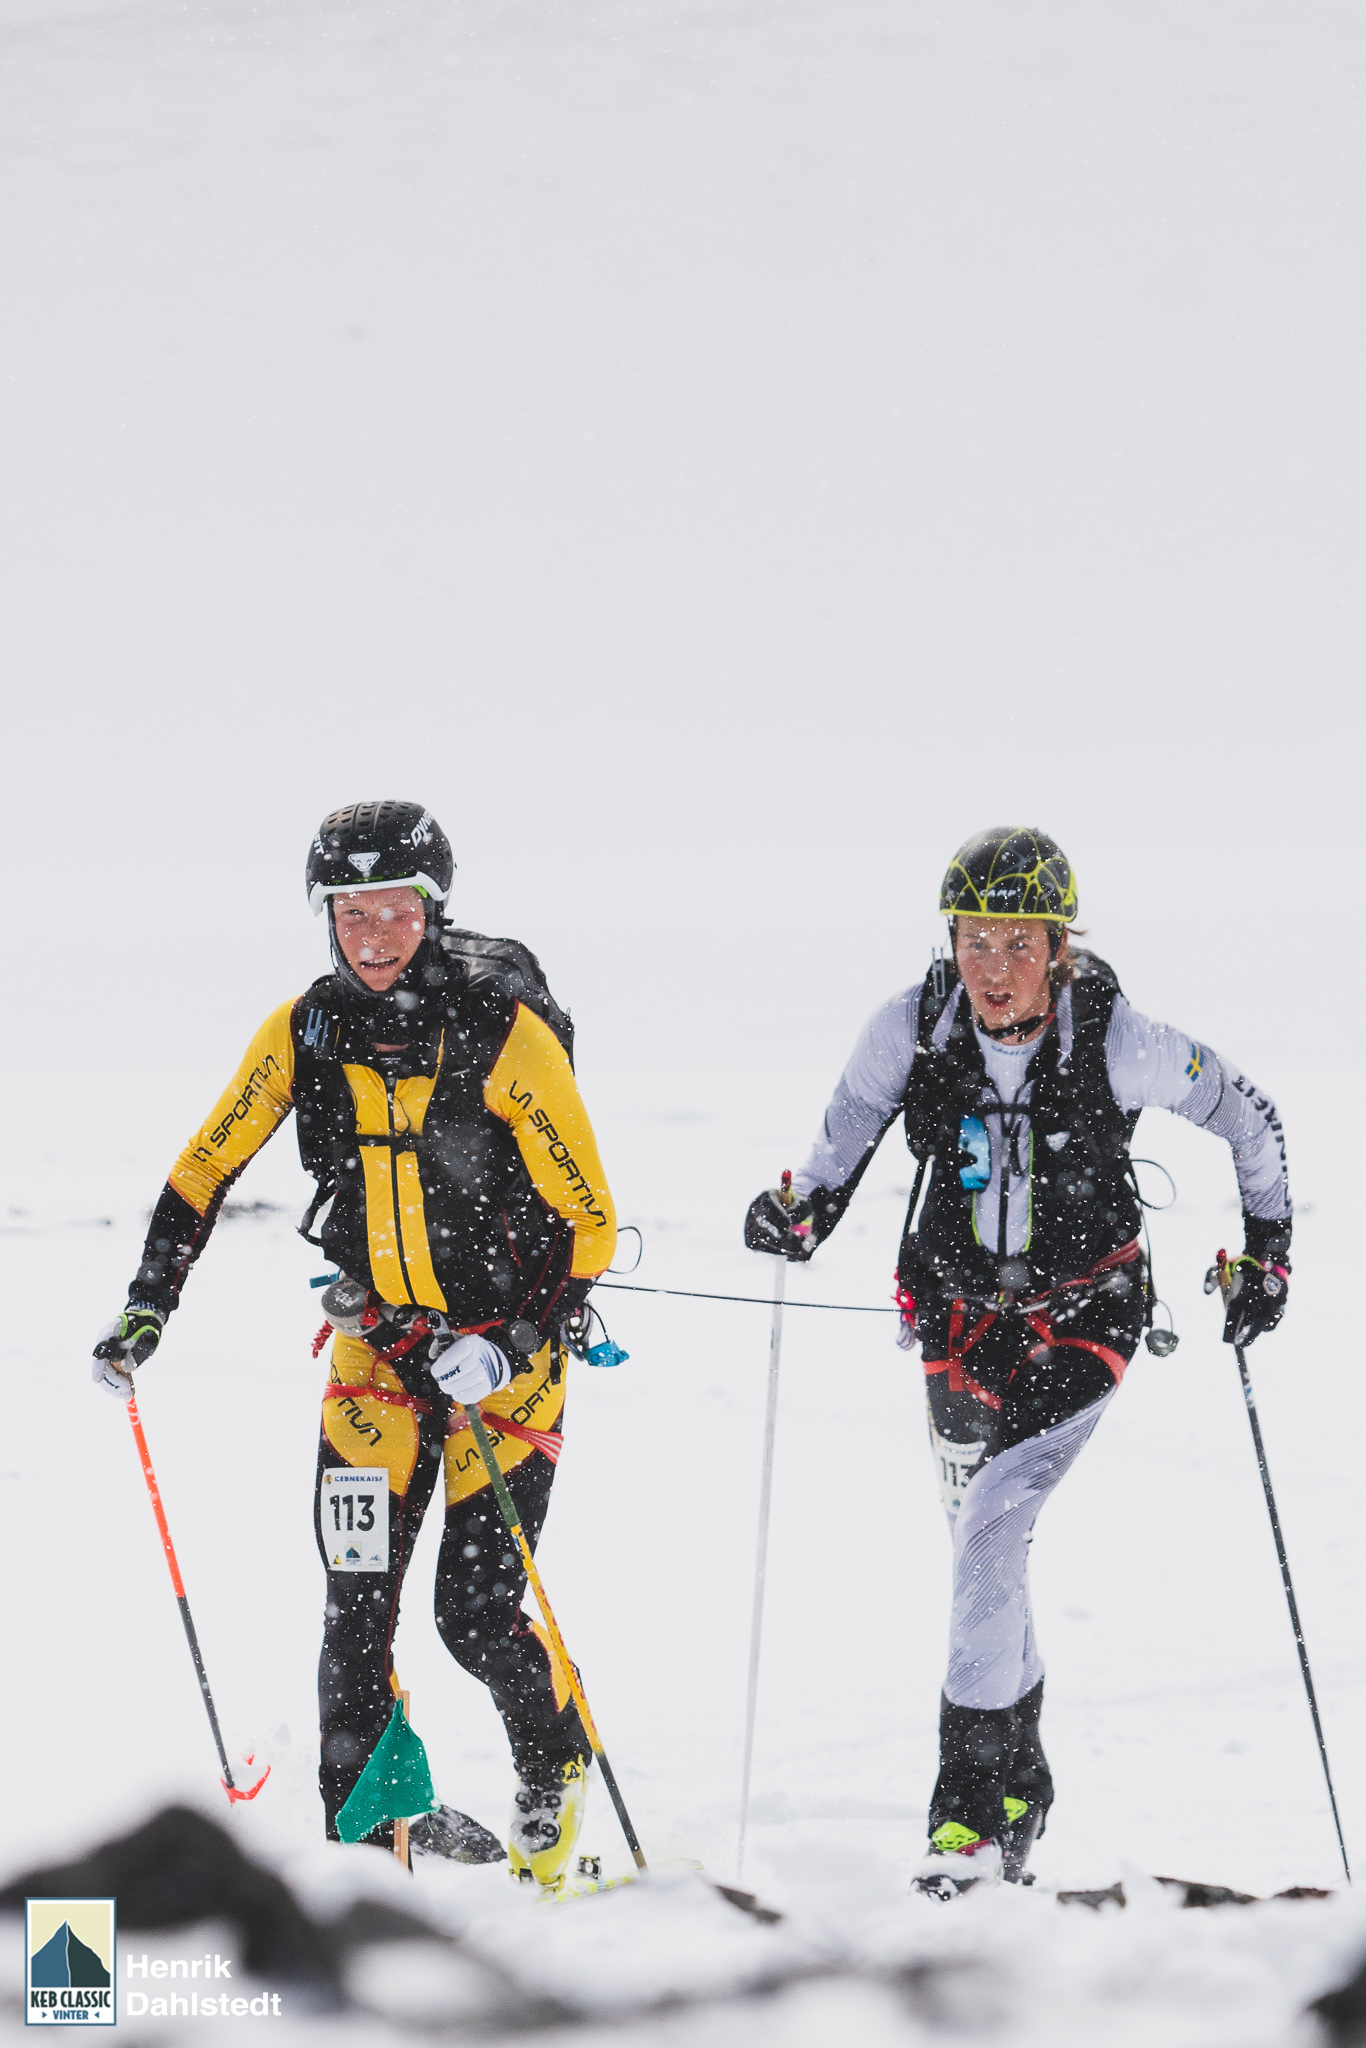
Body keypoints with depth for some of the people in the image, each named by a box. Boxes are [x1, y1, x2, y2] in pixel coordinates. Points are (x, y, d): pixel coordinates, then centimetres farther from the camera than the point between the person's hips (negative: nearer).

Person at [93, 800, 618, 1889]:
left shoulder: (505, 1035, -17)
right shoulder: (305, 1034, -5)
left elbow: (590, 1222, -13)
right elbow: (204, 1169, 7)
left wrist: (510, 1348, -22)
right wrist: (147, 1308, 0)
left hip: (511, 1343, -4)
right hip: (378, 1342, 4)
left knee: (476, 1611, -9)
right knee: (357, 1608, -6)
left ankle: (555, 1770, 20)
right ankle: (368, 1829, 4)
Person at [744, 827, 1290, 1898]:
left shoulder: (1119, 1044, -21)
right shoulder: (912, 1030, -15)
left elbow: (1251, 1118, -5)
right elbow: (851, 1127, 5)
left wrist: (1265, 1256, -3)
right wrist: (803, 1208, -11)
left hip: (1085, 1316, -4)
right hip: (961, 1314, 4)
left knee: (992, 1530, -20)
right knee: (986, 1551, 14)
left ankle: (971, 1805, -19)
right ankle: (1021, 1782, 34)